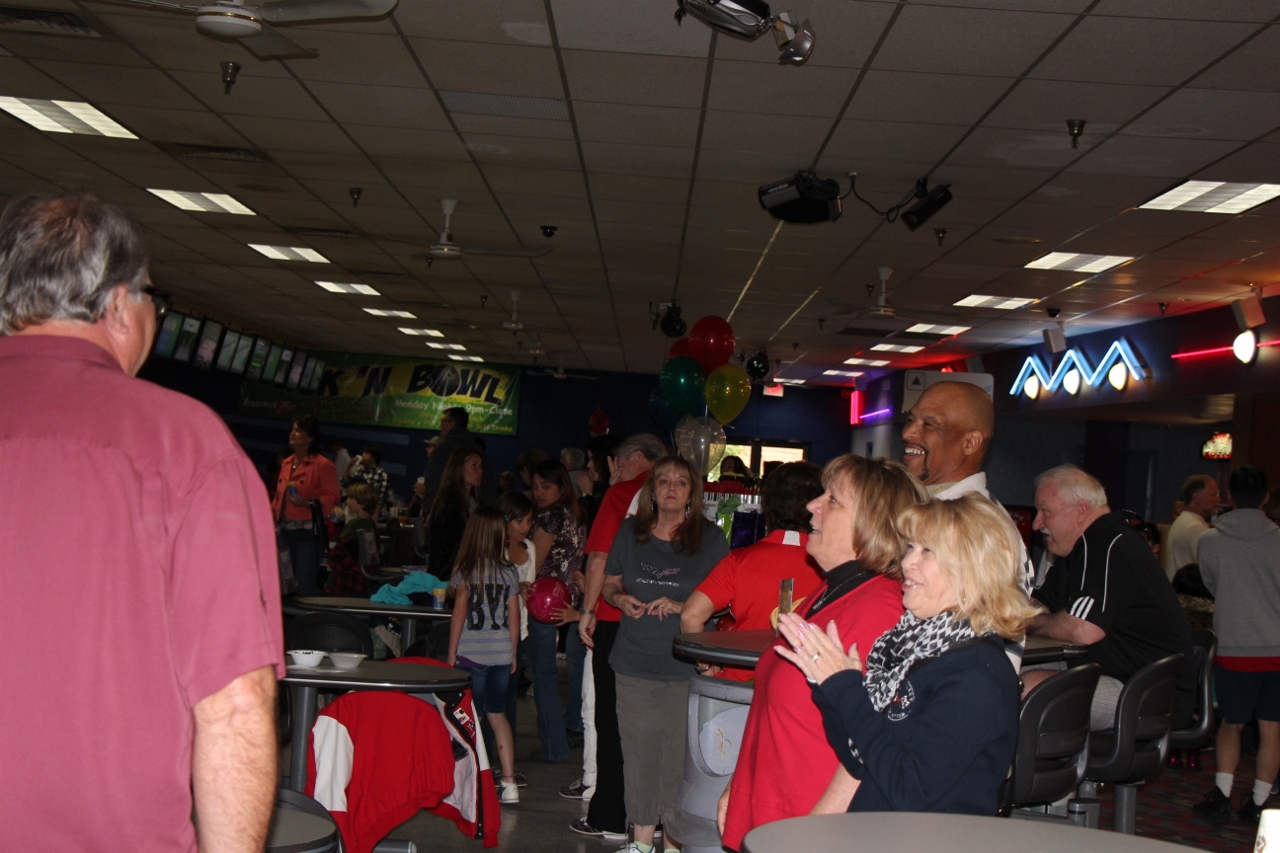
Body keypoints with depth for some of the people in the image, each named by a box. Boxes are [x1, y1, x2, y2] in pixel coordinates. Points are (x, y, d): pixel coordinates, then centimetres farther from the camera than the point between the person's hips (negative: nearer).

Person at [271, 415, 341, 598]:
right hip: (288, 531, 7)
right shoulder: (286, 463, 15)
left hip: (310, 531, -7)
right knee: (297, 580, 11)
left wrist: (309, 504, -23)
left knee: (306, 582, -11)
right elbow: (278, 497, 20)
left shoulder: (322, 465, -7)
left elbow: (331, 498, -11)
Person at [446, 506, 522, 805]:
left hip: (472, 654, -4)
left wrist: (451, 654, 2)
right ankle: (509, 784, 10)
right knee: (497, 714, 13)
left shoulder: (466, 571, -7)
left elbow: (459, 614, -5)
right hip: (502, 654, 4)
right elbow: (514, 617, 7)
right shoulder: (509, 572, 3)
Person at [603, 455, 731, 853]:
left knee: (678, 755, -1)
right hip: (635, 664, 3)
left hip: (686, 667, -3)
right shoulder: (631, 532, 8)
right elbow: (609, 583, 18)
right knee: (639, 752, 9)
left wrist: (681, 606, -14)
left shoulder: (710, 537, -1)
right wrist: (620, 599, -4)